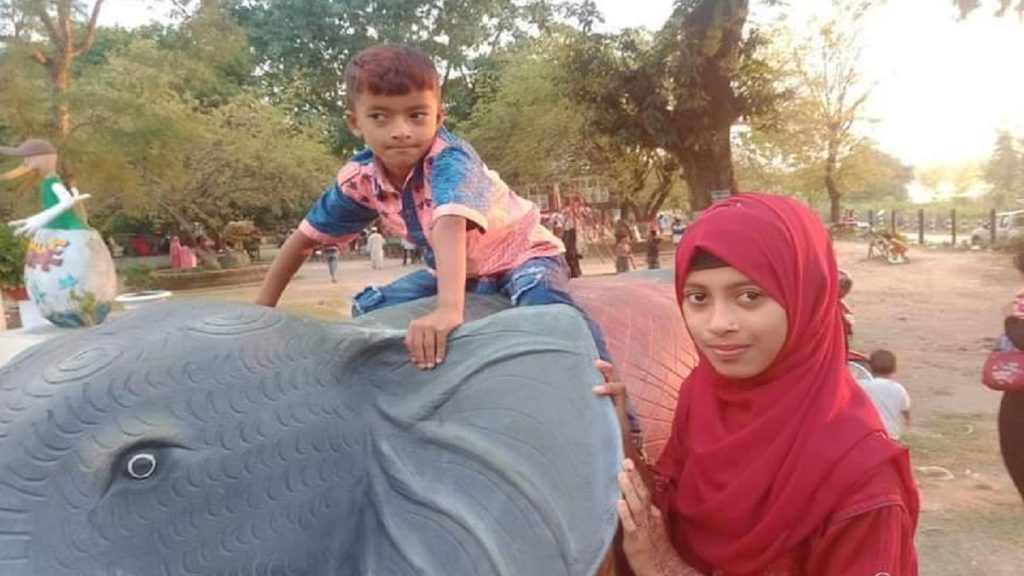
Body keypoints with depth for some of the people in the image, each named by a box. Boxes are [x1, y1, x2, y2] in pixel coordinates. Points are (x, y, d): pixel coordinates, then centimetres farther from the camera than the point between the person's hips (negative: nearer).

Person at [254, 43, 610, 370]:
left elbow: (451, 225, -51)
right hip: (454, 270, 6)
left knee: (542, 302, -37)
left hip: (521, 255, -6)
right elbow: (308, 236, -2)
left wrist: (448, 310, -66)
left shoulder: (450, 160, -33)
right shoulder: (360, 177, -15)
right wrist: (264, 305, 1)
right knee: (369, 310, 0)